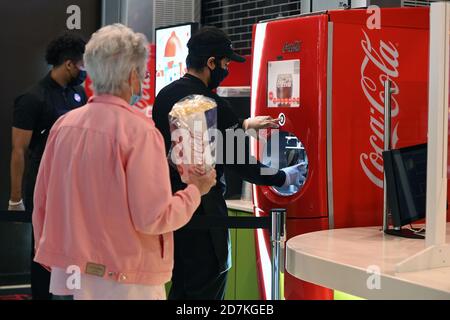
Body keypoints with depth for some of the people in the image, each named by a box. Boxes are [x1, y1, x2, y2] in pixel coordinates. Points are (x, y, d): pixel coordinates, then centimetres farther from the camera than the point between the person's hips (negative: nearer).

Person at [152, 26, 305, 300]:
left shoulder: (165, 95, 7)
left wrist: (245, 125, 27)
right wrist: (284, 178, 1)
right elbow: (241, 164, -14)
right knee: (207, 290, 0)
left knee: (181, 287, 18)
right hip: (201, 211, -9)